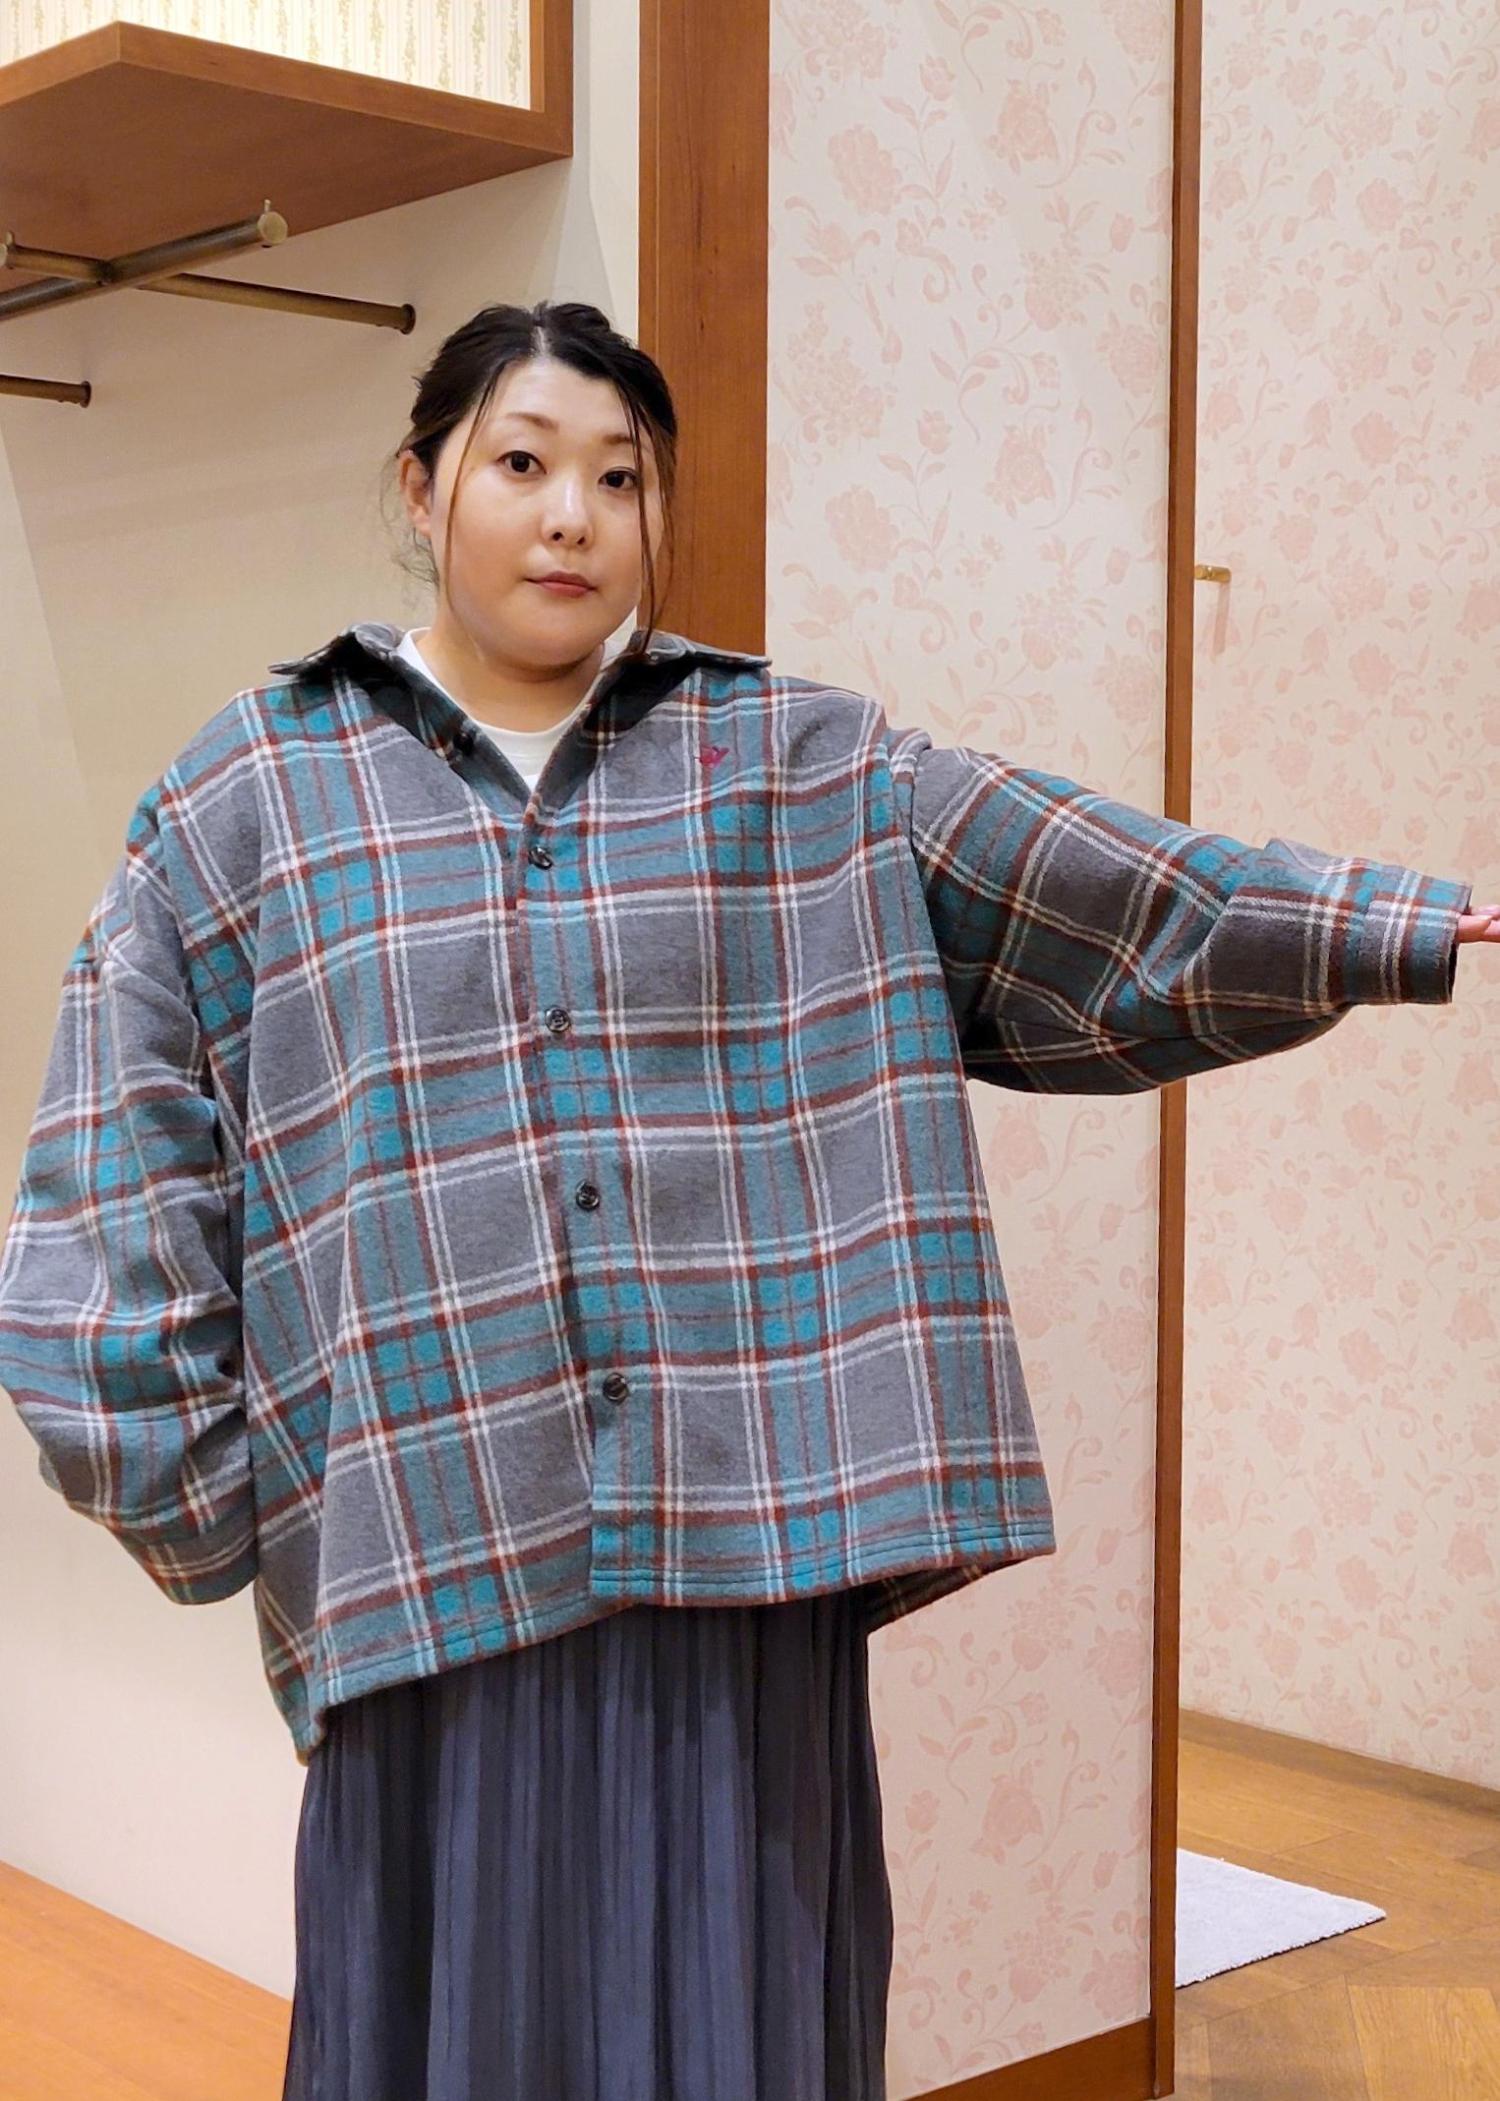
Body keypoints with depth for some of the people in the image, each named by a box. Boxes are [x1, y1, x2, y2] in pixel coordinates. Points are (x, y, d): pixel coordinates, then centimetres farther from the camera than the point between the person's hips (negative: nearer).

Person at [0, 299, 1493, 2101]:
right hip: (435, 1578, -1)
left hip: (753, 1542, 1)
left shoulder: (805, 771, 9)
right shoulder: (247, 802, 6)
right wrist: (216, 1517, 0)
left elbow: (1123, 897, 6)